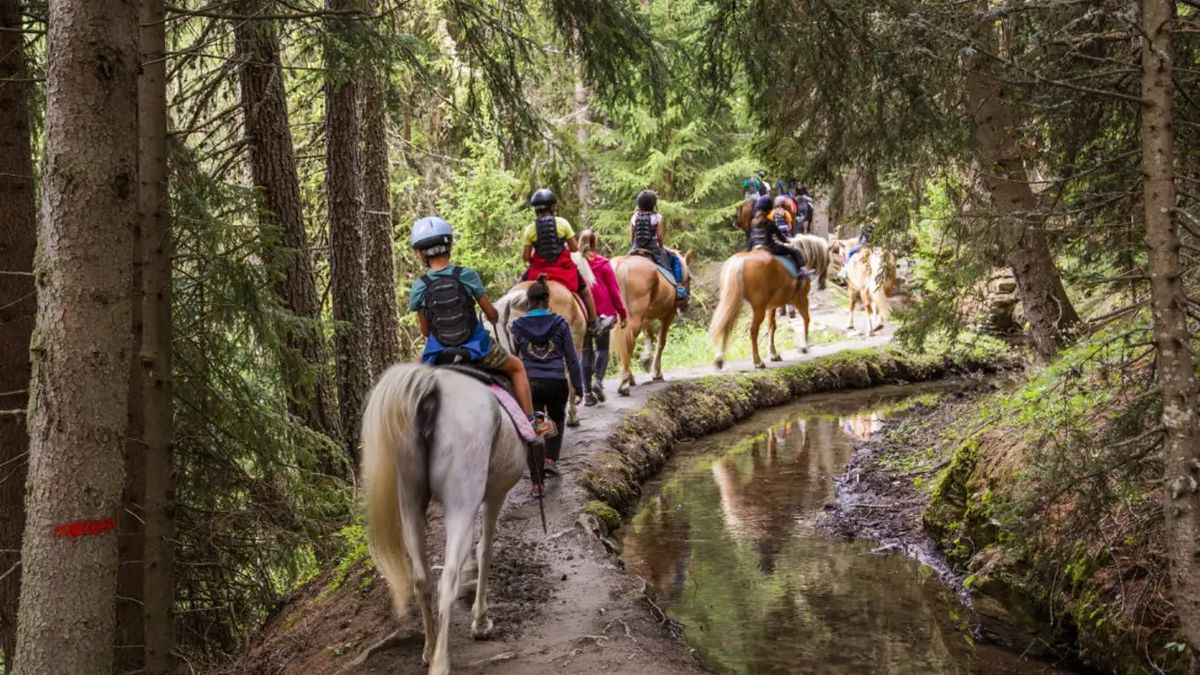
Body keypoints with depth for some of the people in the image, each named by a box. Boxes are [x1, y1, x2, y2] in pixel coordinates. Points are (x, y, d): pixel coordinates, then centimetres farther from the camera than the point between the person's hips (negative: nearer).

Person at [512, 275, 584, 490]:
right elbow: (572, 359, 0)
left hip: (530, 383, 0)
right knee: (557, 419, 28)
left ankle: (537, 481, 3)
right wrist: (578, 387, 7)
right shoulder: (560, 323, -2)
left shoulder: (519, 325, 0)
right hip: (557, 383, 0)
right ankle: (551, 460, 14)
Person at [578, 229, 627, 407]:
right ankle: (598, 380, -13)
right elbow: (614, 290, -3)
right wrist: (622, 312, 4)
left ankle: (587, 392, 5)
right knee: (602, 347, 11)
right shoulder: (603, 264, -5)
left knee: (586, 350, 8)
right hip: (602, 311, -2)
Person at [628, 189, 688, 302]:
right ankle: (679, 288, 2)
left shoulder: (634, 217, 3)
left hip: (636, 250, 3)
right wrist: (661, 247, 8)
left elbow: (631, 238, 4)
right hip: (653, 250, -3)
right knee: (675, 260, 15)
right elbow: (660, 237, -9)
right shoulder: (657, 217, -6)